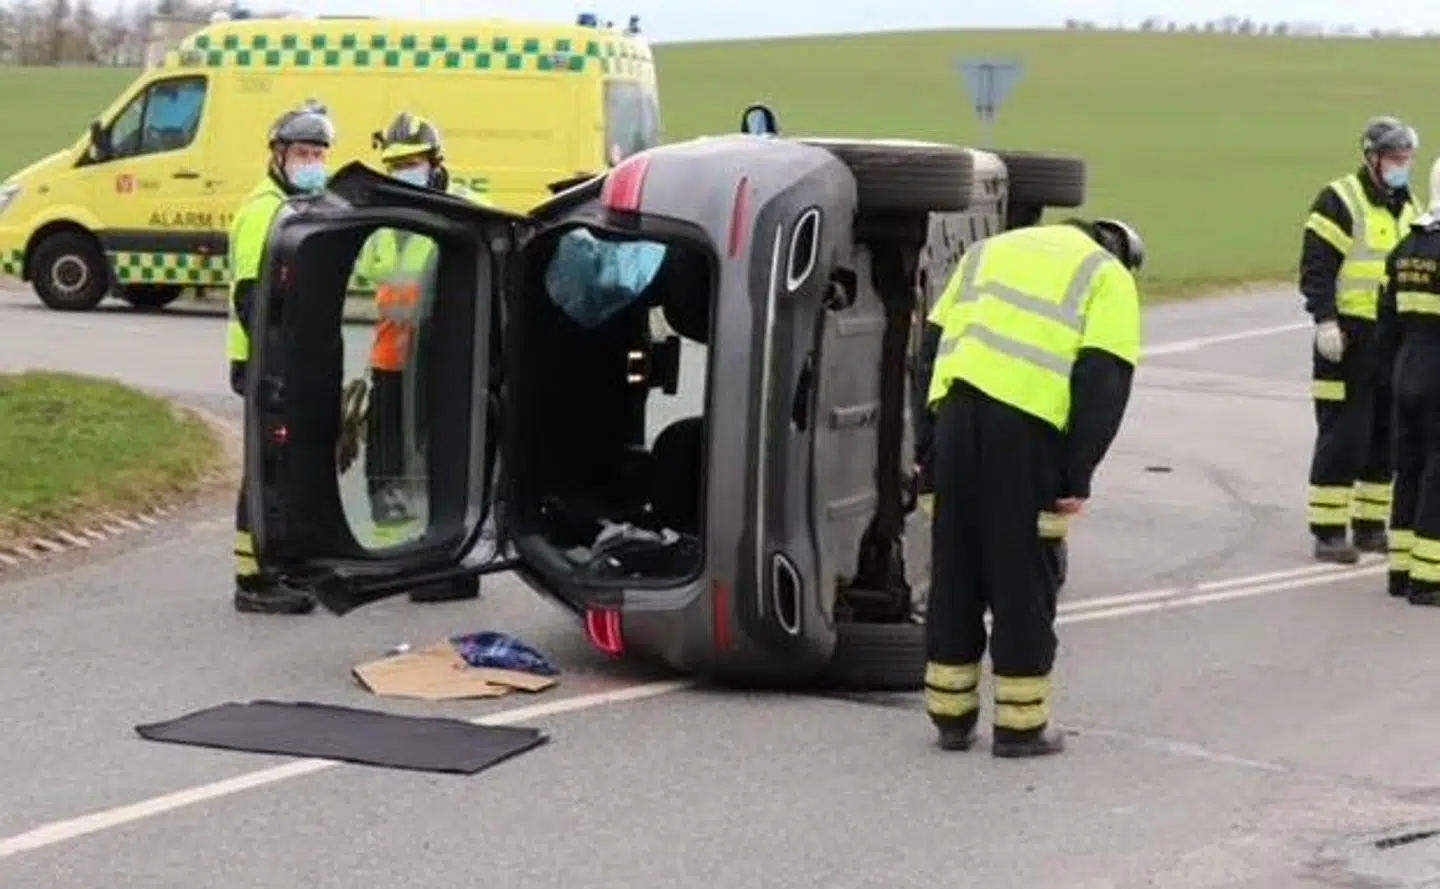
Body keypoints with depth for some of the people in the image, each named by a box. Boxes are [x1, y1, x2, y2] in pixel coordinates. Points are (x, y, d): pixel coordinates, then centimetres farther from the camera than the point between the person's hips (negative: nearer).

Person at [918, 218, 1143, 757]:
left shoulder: (988, 252, 29)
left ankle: (951, 715, 22)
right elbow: (1103, 382, 0)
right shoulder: (1109, 278, 13)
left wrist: (933, 445, 22)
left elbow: (933, 343, 21)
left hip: (956, 406, 4)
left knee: (953, 569, 14)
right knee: (1023, 576, 5)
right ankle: (1021, 724, 11)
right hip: (1028, 425, -4)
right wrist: (1077, 478, 0)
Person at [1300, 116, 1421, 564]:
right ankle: (1328, 532, 0)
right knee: (1342, 437, -6)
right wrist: (1325, 320, -21)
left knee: (1387, 437, 10)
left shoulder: (1408, 208, 16)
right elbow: (1315, 267, -13)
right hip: (1350, 339, -7)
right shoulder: (1339, 201, -8)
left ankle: (1370, 526, 20)